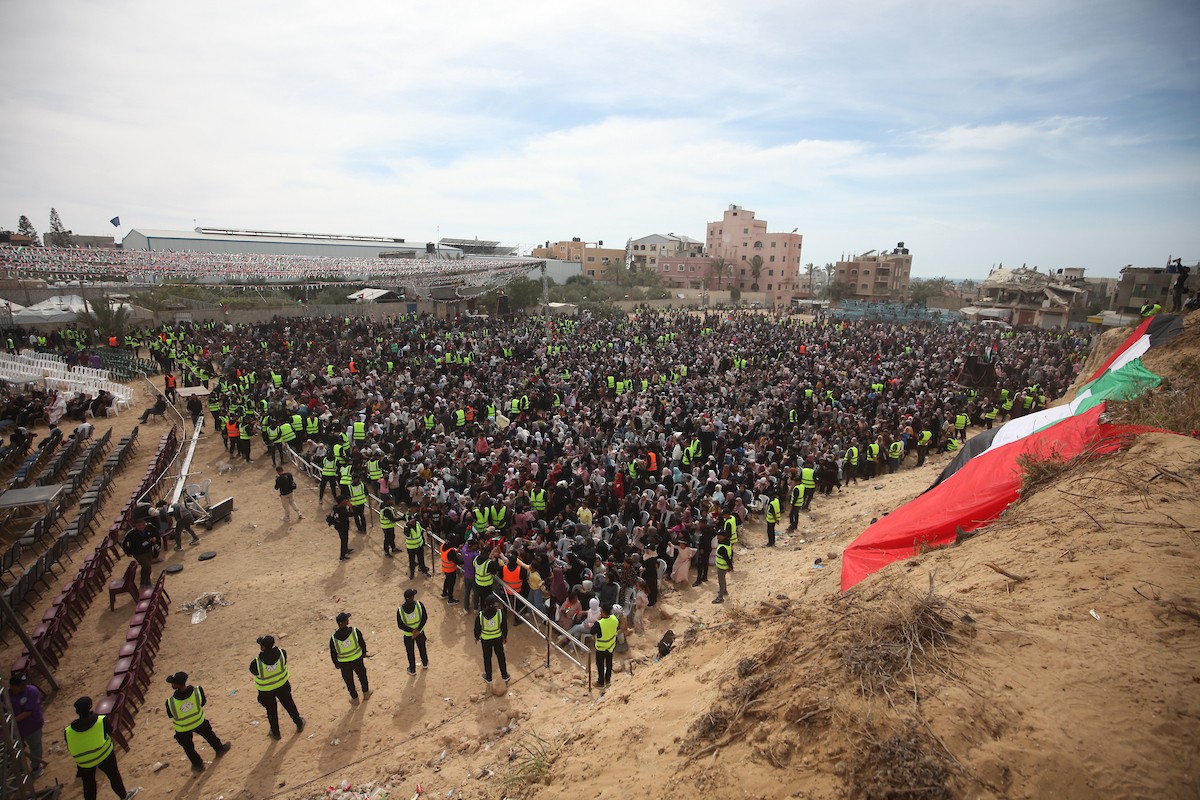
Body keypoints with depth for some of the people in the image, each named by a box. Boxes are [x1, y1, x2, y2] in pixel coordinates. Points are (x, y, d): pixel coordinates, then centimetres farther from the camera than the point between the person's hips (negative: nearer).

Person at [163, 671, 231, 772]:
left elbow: (170, 716, -14)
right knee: (209, 735, 30)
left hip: (182, 729, -1)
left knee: (188, 747, 26)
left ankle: (198, 765, 44)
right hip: (199, 722, 2)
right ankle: (220, 749, 51)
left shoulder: (170, 702, -36)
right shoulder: (197, 691, -32)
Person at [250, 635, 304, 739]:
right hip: (282, 685, 2)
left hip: (266, 690, -2)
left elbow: (253, 672, -10)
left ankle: (275, 733, 41)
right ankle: (299, 724, 43)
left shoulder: (256, 663, -33)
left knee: (271, 711, 22)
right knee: (289, 705, 24)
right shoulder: (281, 653, -26)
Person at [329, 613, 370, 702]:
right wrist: (364, 653, 10)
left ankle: (355, 698, 40)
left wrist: (336, 663, 11)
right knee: (362, 675, 26)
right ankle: (366, 692, 45)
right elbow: (362, 643, -10)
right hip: (357, 660, 0)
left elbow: (333, 654, -8)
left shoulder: (333, 638, -21)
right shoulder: (355, 631, -24)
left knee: (349, 681, 23)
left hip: (344, 664, 0)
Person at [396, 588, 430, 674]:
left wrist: (412, 631, -15)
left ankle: (412, 670, 41)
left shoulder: (400, 610, -25)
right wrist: (418, 630, -16)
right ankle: (425, 663, 51)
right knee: (422, 648, 27)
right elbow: (425, 618, -20)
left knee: (410, 652, 22)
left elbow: (400, 625, -17)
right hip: (420, 632, 1)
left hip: (408, 635, -1)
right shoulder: (419, 604, -26)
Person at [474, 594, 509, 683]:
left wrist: (477, 637, 11)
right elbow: (504, 626, -10)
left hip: (485, 639, -1)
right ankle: (504, 675, 40)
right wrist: (505, 636, 9)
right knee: (500, 656, 23)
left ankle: (488, 677, 41)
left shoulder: (480, 615, -27)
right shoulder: (500, 613, -25)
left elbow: (477, 628, -10)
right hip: (498, 638, 1)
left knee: (487, 658, 22)